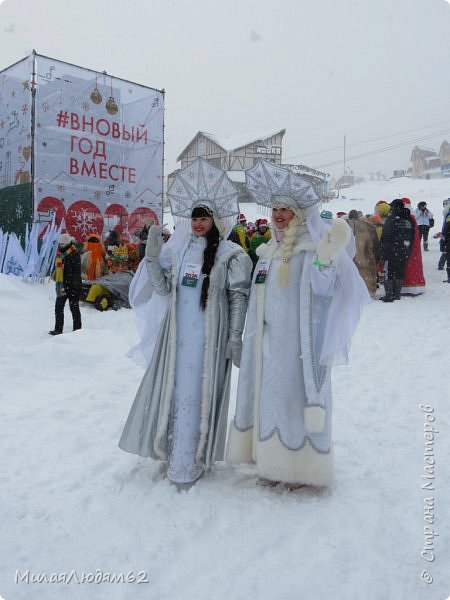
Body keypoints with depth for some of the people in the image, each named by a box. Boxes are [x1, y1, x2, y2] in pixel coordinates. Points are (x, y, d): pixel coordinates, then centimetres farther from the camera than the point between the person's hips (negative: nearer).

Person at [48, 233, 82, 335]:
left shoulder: (74, 254, -11)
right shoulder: (59, 254, 13)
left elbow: (77, 271, -15)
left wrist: (75, 284, -19)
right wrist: (57, 282, 18)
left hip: (72, 286, -8)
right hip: (61, 286, 8)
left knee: (74, 308, 1)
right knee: (58, 308, 11)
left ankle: (77, 329, 10)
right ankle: (58, 329, 20)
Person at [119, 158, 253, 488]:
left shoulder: (230, 254, -5)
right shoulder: (179, 249, 9)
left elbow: (239, 298, -7)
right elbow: (163, 288, 9)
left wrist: (235, 338, -10)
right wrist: (152, 257, -4)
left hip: (209, 335, -5)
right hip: (177, 332, 5)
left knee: (198, 392, -1)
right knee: (174, 389, 11)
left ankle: (189, 461, 11)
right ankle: (175, 449, 29)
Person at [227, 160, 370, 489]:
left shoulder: (313, 250, -9)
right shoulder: (269, 252, 13)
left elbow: (321, 292, -24)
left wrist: (326, 260, -40)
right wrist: (255, 337, 21)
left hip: (299, 343, -7)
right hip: (270, 341, 7)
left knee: (297, 396, -1)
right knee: (269, 395, 11)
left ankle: (300, 466, 14)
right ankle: (273, 462, 24)